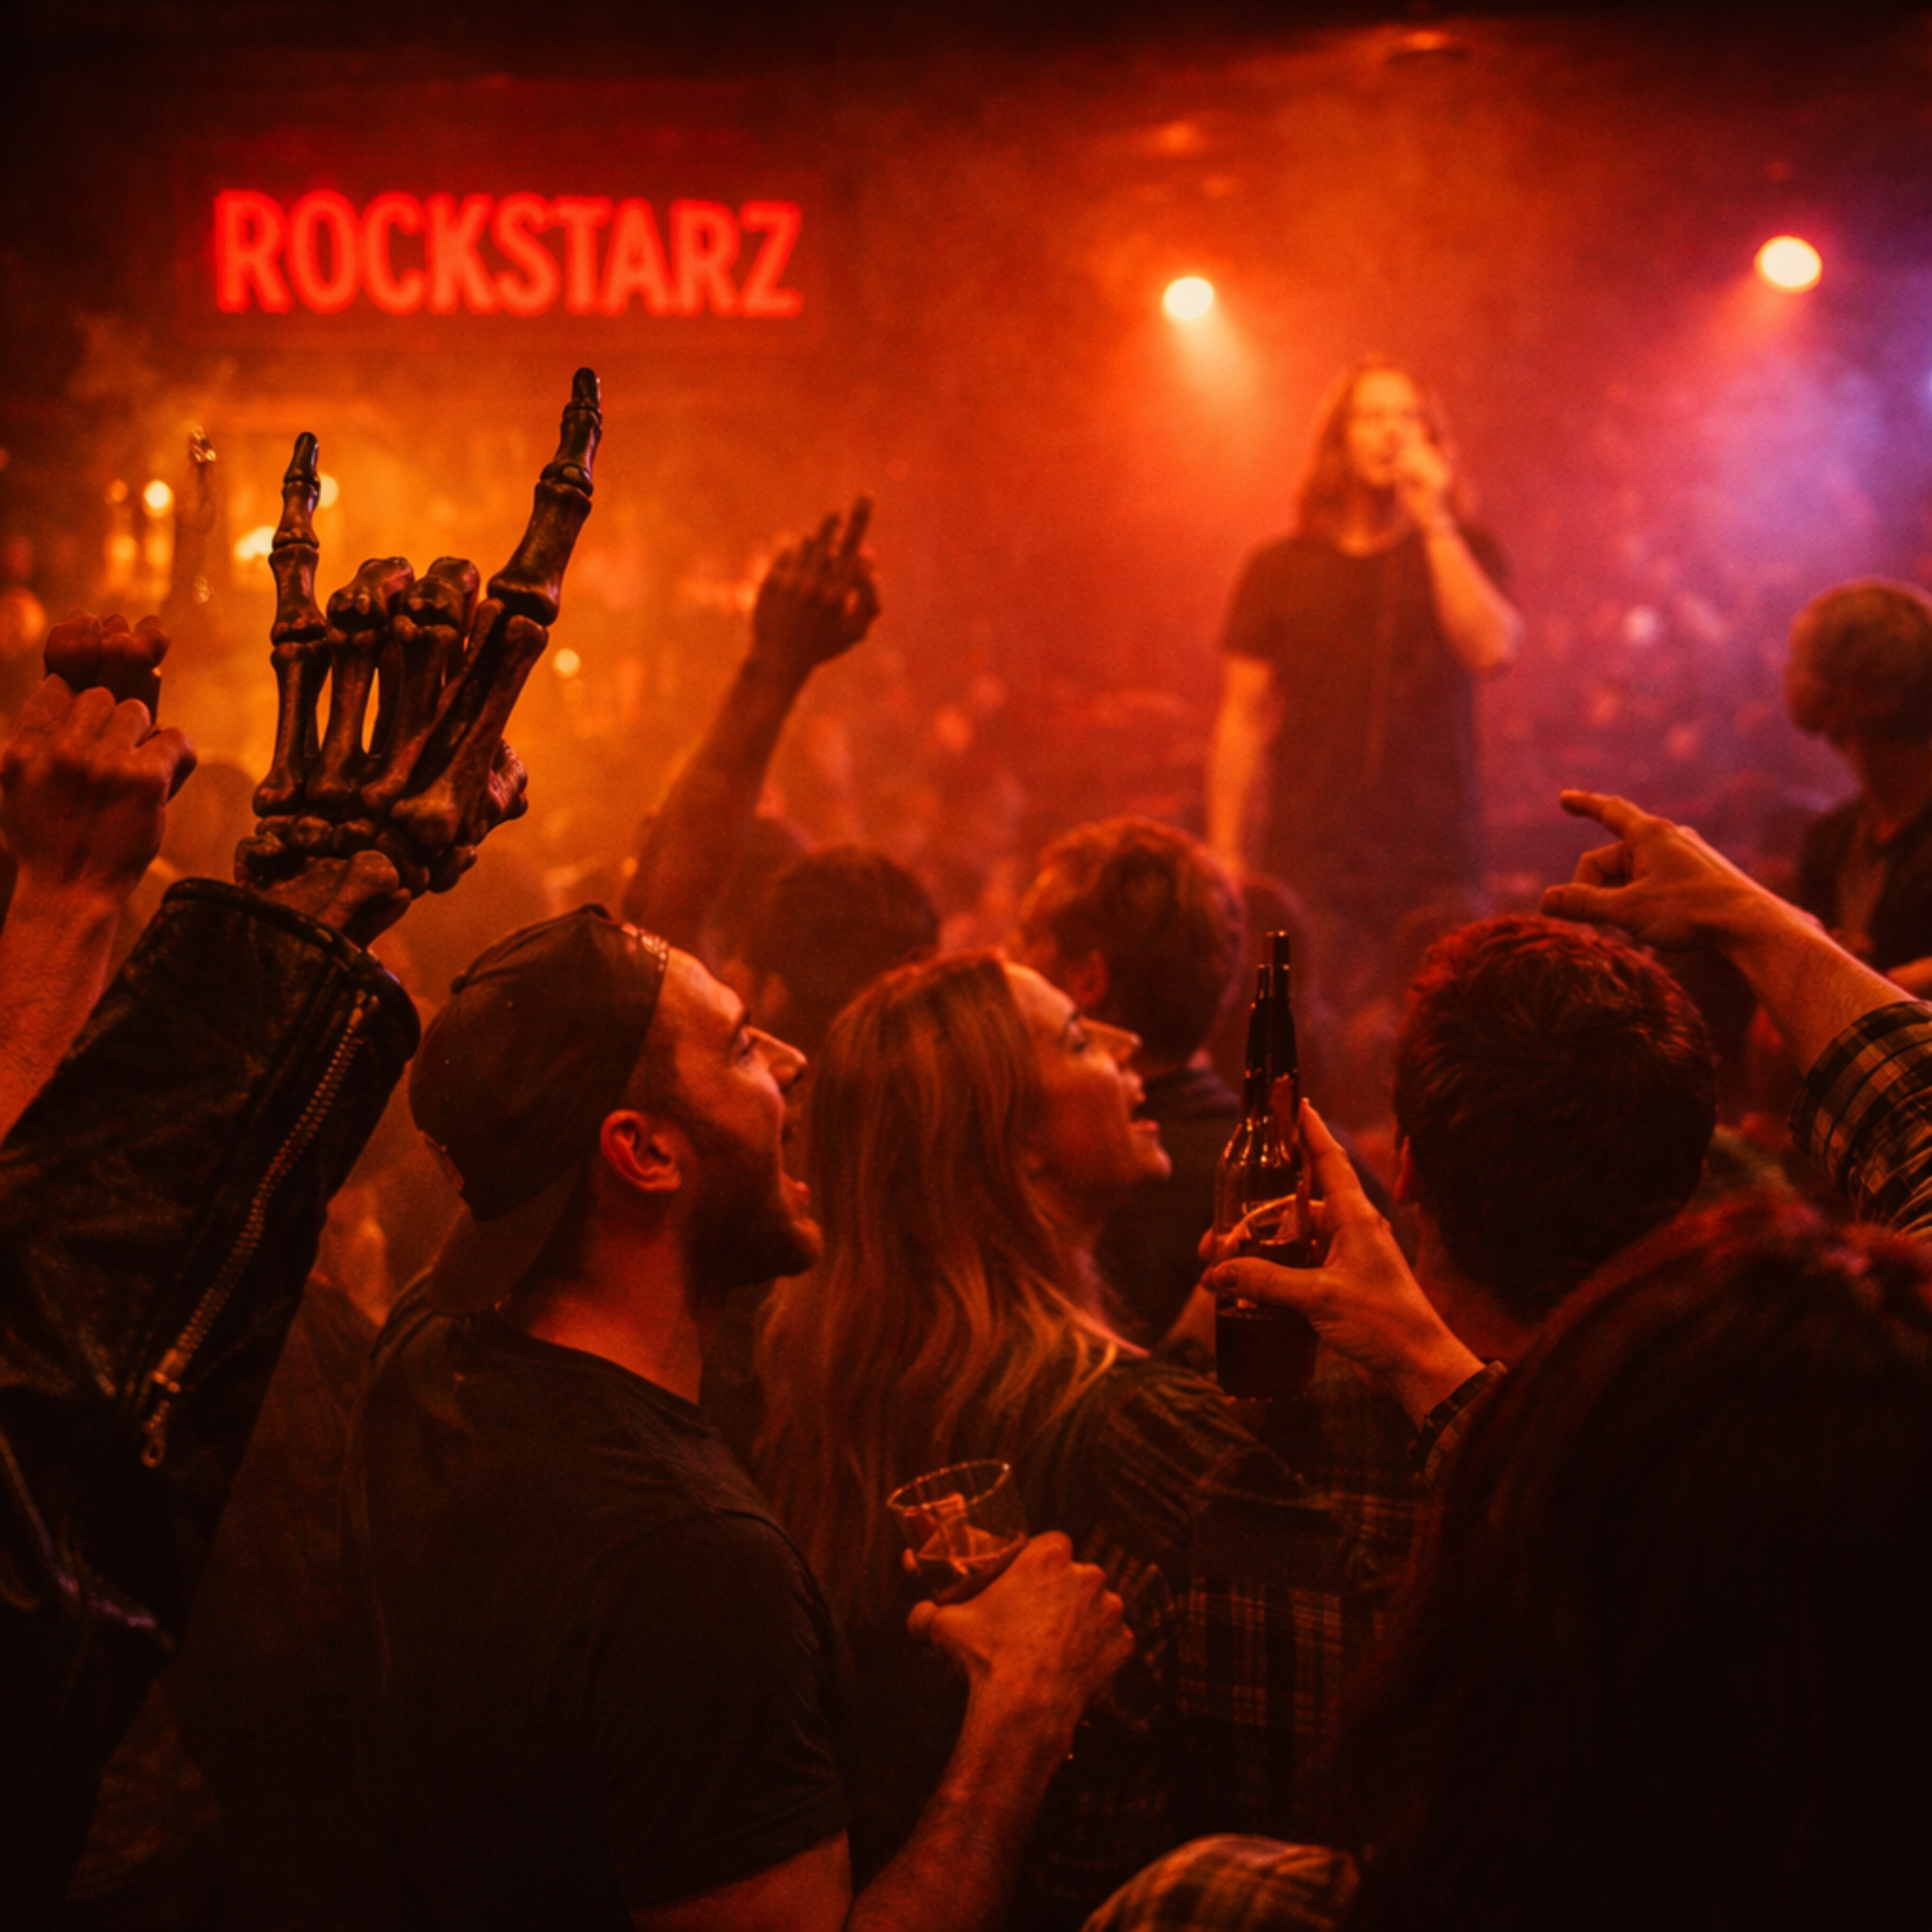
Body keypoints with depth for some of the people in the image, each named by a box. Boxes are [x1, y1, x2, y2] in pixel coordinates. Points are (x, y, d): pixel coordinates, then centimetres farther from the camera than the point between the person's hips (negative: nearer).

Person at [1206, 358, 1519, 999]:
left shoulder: (1462, 553, 10)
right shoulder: (1278, 571, 10)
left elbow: (1493, 650, -10)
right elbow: (1243, 719, 9)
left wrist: (1435, 524, -10)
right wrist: (1225, 862, 3)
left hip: (1438, 871, 0)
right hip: (1310, 870, 0)